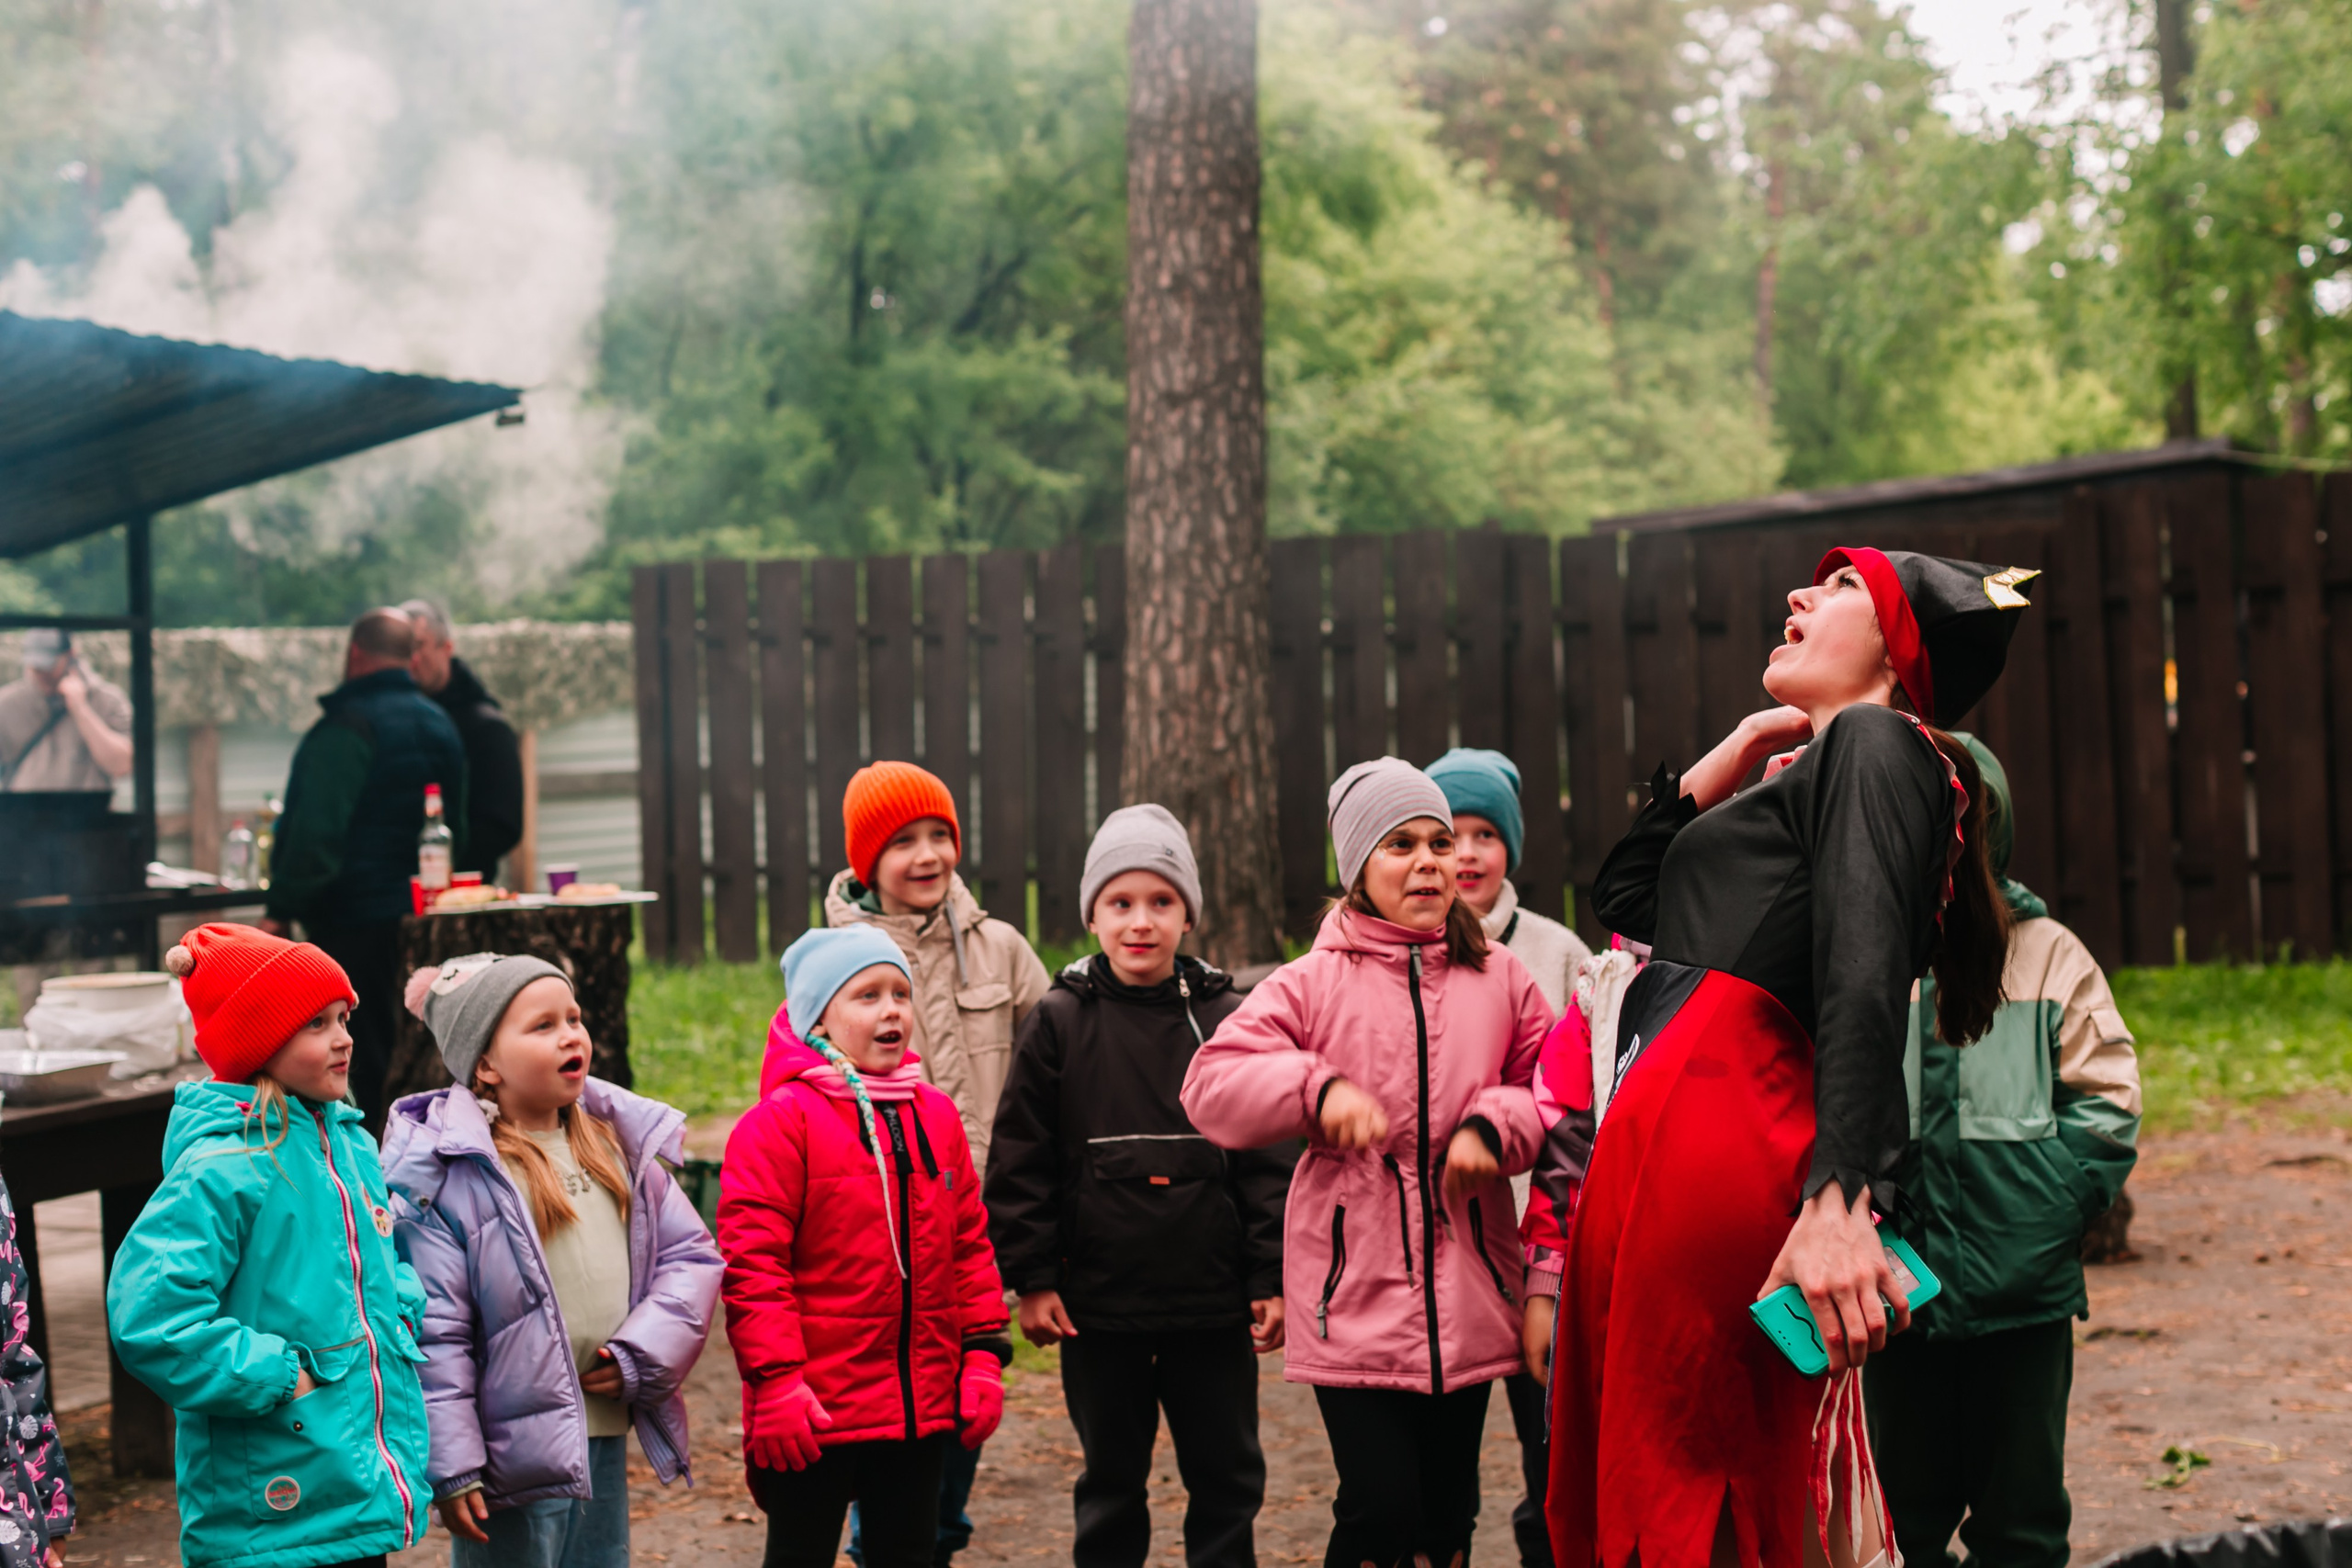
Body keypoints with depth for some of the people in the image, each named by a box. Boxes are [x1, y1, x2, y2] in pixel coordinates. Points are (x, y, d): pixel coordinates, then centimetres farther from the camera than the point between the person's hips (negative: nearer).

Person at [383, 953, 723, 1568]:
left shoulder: (618, 1139, 8)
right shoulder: (442, 1169, -11)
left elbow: (691, 1255, 9)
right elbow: (432, 1330, -13)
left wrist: (644, 1356, -6)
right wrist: (450, 1467, -14)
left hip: (606, 1441, 6)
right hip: (511, 1453, -6)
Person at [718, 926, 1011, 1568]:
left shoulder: (936, 1116, 9)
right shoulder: (781, 1120, -11)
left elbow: (970, 1243, 13)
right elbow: (751, 1260, -15)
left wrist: (983, 1355, 6)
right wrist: (776, 1381, -18)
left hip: (921, 1408, 6)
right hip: (814, 1413, -6)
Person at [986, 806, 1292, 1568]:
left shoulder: (1225, 1019, 1)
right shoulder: (1058, 1024, -1)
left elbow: (1265, 1157, 3)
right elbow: (1021, 1161, 0)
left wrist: (1271, 1277, -1)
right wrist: (1031, 1277, -4)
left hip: (1213, 1303, 1)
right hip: (1099, 1304, -1)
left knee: (1228, 1476, 10)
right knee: (1112, 1480, 12)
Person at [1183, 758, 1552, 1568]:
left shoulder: (1499, 978, 8)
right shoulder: (1312, 984, -1)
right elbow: (1211, 1084, -6)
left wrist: (1493, 1126, -9)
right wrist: (1318, 1088, -20)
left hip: (1465, 1296, 3)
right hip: (1355, 1293, -3)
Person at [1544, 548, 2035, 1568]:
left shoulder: (1875, 739, -1)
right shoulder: (1806, 777, 28)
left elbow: (1864, 982, -16)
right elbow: (1623, 898, 33)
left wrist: (1837, 1202, -28)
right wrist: (1734, 755, 24)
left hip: (1711, 1152, -10)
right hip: (1654, 1141, 10)